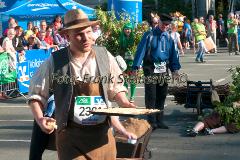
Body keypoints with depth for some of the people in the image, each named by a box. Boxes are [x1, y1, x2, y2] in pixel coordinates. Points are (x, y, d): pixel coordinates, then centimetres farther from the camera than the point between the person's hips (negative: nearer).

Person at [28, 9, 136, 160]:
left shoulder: (104, 56, 1)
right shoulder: (55, 62, -6)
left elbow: (115, 87, 13)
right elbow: (37, 94, 3)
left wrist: (124, 103, -5)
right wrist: (39, 119, -11)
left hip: (102, 134, 3)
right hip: (71, 135, -2)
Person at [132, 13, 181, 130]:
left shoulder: (169, 38, 12)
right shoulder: (149, 35, -3)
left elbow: (173, 54, 16)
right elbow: (141, 50, -7)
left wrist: (175, 69, 5)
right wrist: (136, 67, -15)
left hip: (164, 70, 5)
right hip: (151, 70, -5)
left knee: (162, 96, 9)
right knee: (151, 96, -4)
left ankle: (159, 121, 18)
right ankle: (151, 122, 1)